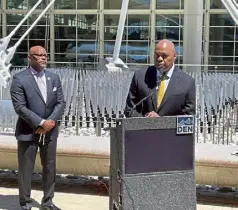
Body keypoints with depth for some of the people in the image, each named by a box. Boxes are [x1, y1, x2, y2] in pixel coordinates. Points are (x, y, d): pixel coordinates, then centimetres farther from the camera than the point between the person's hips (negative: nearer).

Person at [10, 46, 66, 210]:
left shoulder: (54, 77, 7)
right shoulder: (19, 79, -9)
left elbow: (61, 103, 4)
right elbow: (20, 107, -16)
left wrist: (51, 121, -12)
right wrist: (41, 123, -19)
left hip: (50, 131, 5)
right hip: (28, 132, -5)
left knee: (50, 168, 12)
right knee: (26, 170, 4)